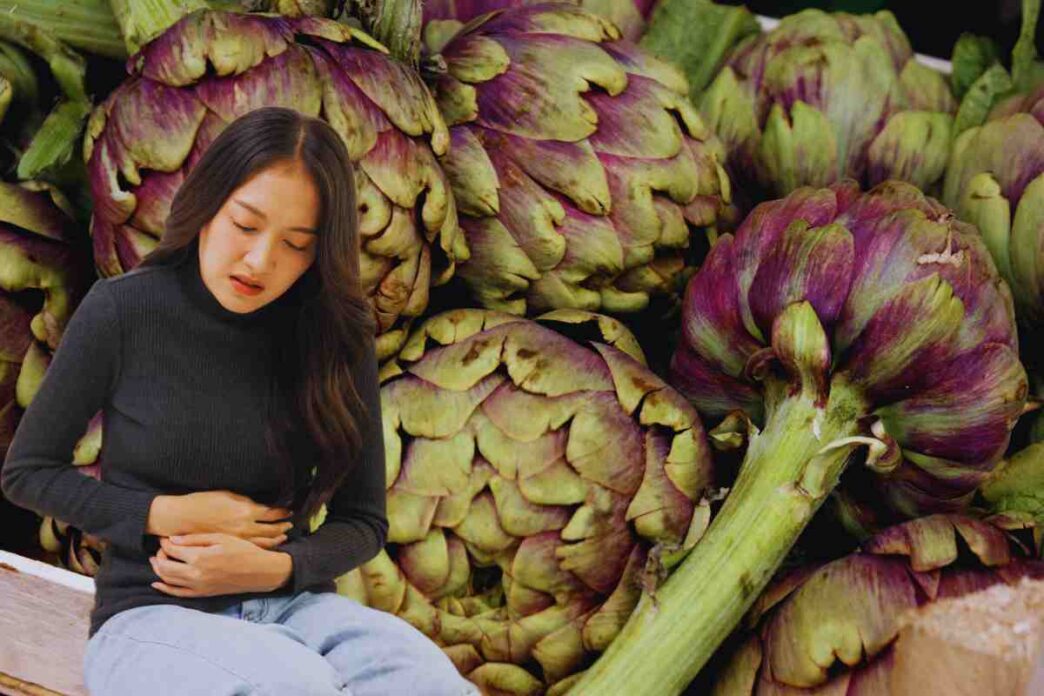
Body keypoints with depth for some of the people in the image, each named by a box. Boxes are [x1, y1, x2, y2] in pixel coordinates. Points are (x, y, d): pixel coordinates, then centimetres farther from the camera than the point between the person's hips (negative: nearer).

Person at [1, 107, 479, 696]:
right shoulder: (123, 312, -6)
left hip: (293, 607, 3)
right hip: (150, 618, -2)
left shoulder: (337, 339, 0)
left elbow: (363, 520, 8)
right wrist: (168, 515, -9)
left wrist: (273, 568, -13)